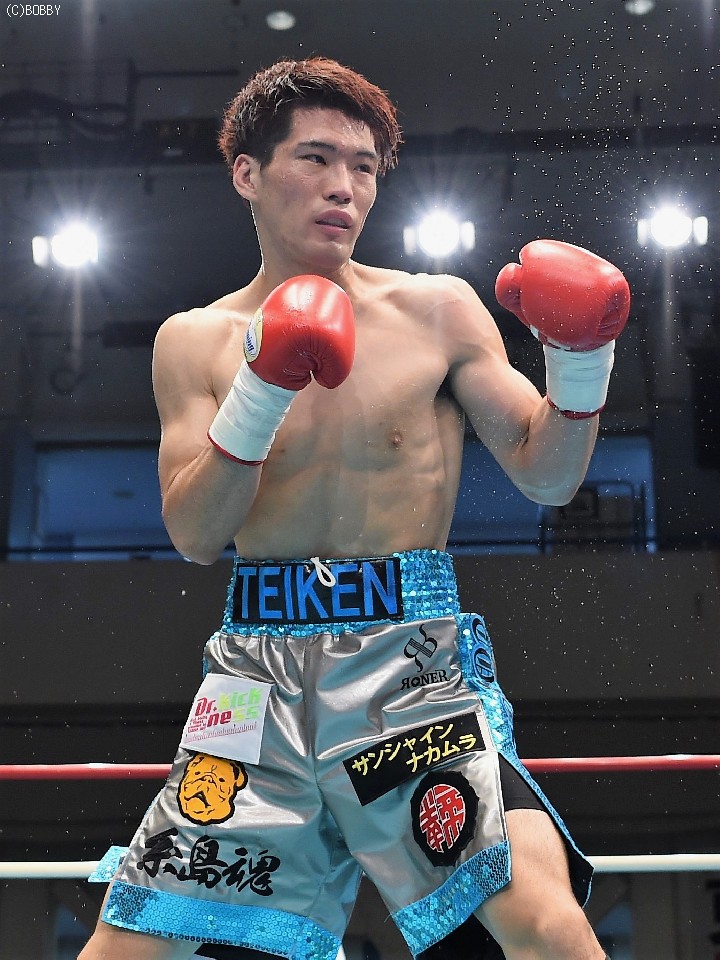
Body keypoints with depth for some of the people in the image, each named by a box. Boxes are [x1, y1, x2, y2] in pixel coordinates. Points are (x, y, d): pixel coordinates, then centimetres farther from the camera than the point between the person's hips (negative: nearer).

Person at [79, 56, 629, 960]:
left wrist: (581, 357, -12)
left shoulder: (438, 310, 5)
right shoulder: (196, 341, 9)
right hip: (258, 659, 2)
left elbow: (546, 477, 6)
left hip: (415, 652, -1)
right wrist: (261, 388, -14)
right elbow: (195, 536, -1)